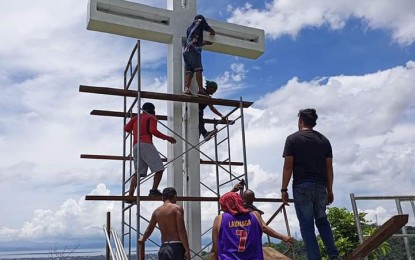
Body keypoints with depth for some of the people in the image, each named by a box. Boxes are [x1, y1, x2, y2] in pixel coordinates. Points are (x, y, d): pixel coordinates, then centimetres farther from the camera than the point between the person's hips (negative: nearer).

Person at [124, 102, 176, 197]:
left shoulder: (136, 117, 25)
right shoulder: (151, 117, 8)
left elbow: (126, 128, 14)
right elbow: (153, 131, -8)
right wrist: (167, 138, -3)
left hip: (135, 146, 7)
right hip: (146, 145, -7)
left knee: (138, 173, 7)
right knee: (159, 168, -8)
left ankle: (130, 195, -2)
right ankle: (154, 190, -20)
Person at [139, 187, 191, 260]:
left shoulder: (157, 211, 12)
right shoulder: (177, 208, -6)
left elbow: (149, 230, 24)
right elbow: (181, 231, -13)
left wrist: (142, 239, 45)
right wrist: (187, 250, -12)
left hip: (163, 248, 6)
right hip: (176, 247, -6)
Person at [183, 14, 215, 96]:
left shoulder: (189, 28, 35)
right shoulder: (200, 21, 16)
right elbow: (212, 32, 21)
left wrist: (205, 42, 46)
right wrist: (211, 34, 41)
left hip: (186, 51, 7)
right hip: (193, 50, -7)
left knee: (189, 72, -4)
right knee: (198, 70, -17)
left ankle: (186, 89, -20)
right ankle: (201, 89, -28)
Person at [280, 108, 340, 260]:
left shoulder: (293, 139, -1)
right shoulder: (324, 140, 11)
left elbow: (288, 166, -7)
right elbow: (329, 167, 10)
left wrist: (284, 189, -3)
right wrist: (330, 190, 16)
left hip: (302, 186, -4)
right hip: (321, 187, 4)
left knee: (306, 224, 1)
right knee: (322, 221, 19)